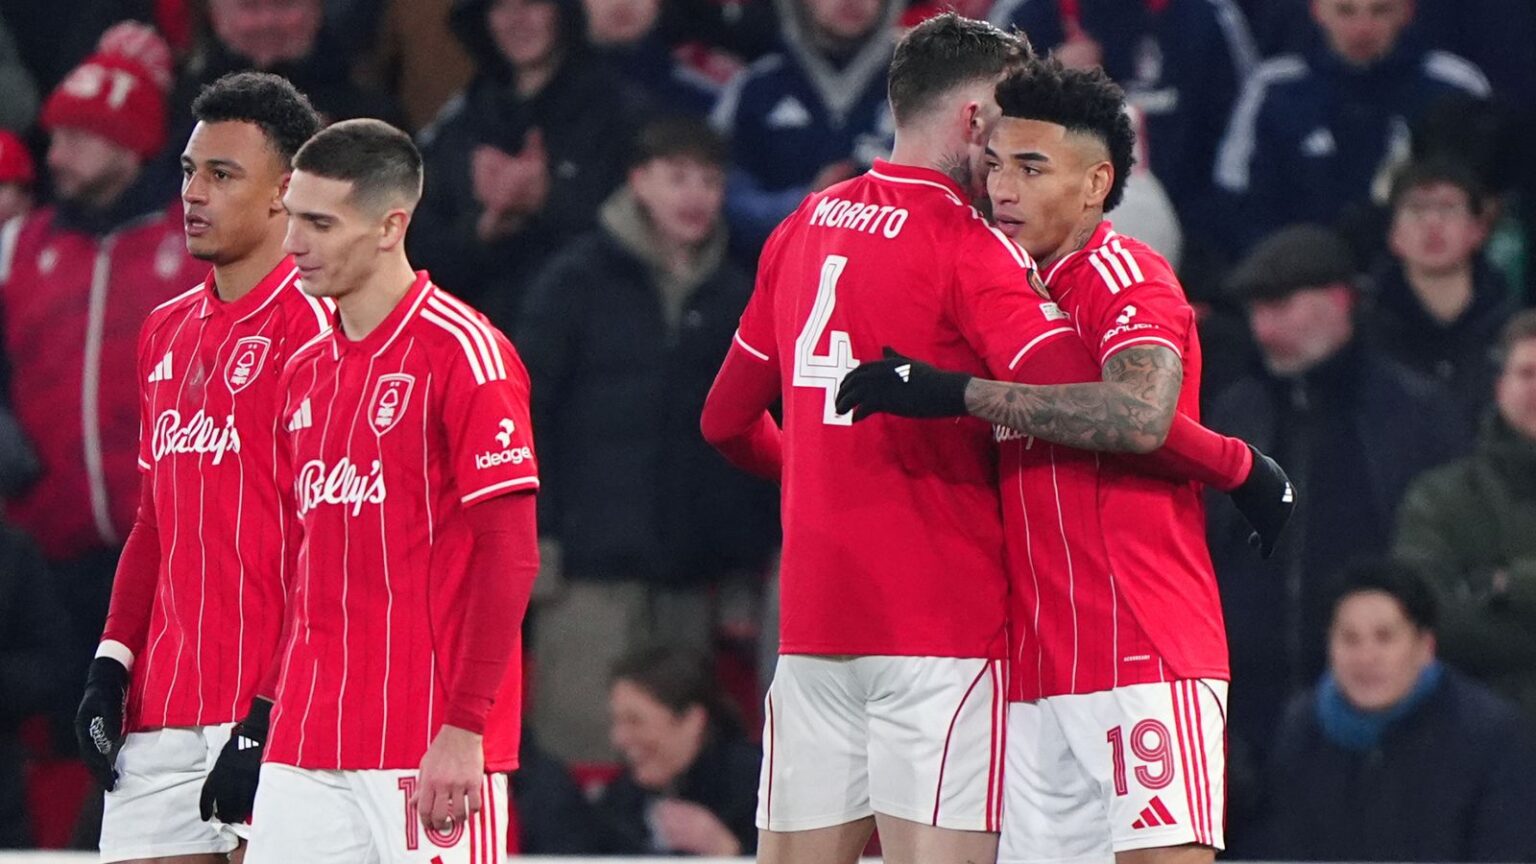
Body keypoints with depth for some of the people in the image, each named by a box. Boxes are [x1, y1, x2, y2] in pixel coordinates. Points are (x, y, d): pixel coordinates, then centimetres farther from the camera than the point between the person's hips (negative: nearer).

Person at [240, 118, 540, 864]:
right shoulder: (306, 372, 14)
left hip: (432, 752, -7)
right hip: (305, 749, 7)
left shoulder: (463, 353, -8)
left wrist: (464, 729, -17)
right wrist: (271, 704, 13)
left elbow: (510, 557, -12)